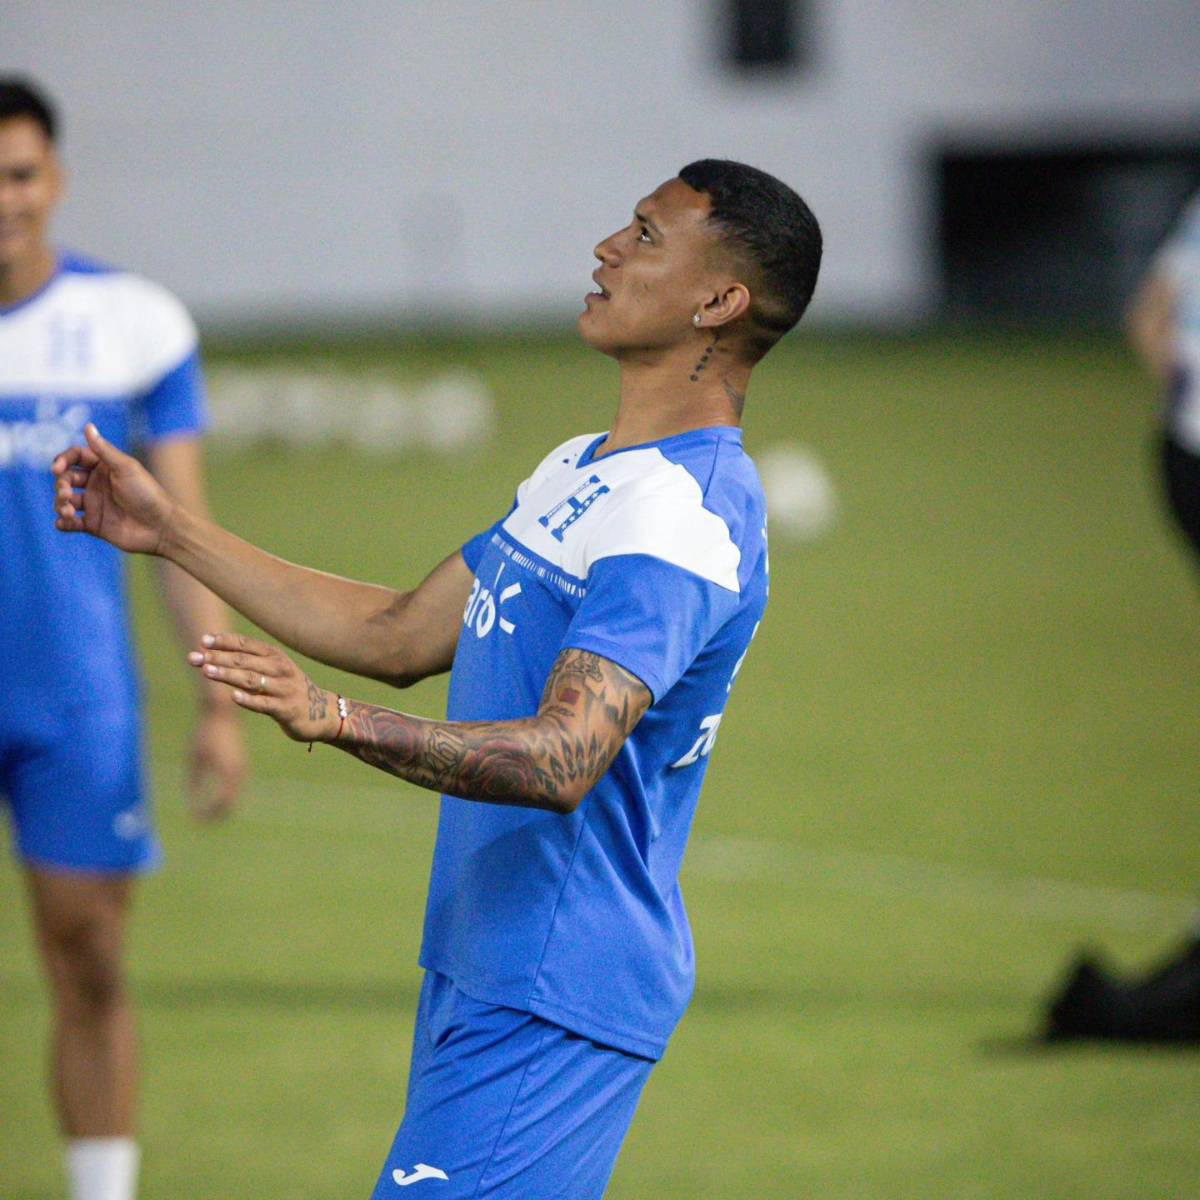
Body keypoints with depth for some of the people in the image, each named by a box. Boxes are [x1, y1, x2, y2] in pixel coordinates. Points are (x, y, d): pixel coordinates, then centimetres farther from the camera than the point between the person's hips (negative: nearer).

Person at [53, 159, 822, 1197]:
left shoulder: (684, 518, -19)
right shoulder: (584, 469, 15)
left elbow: (561, 761, -31)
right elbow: (402, 636, 22)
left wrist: (334, 718, -43)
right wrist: (170, 529, 22)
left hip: (553, 1005, -10)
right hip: (485, 964, 10)